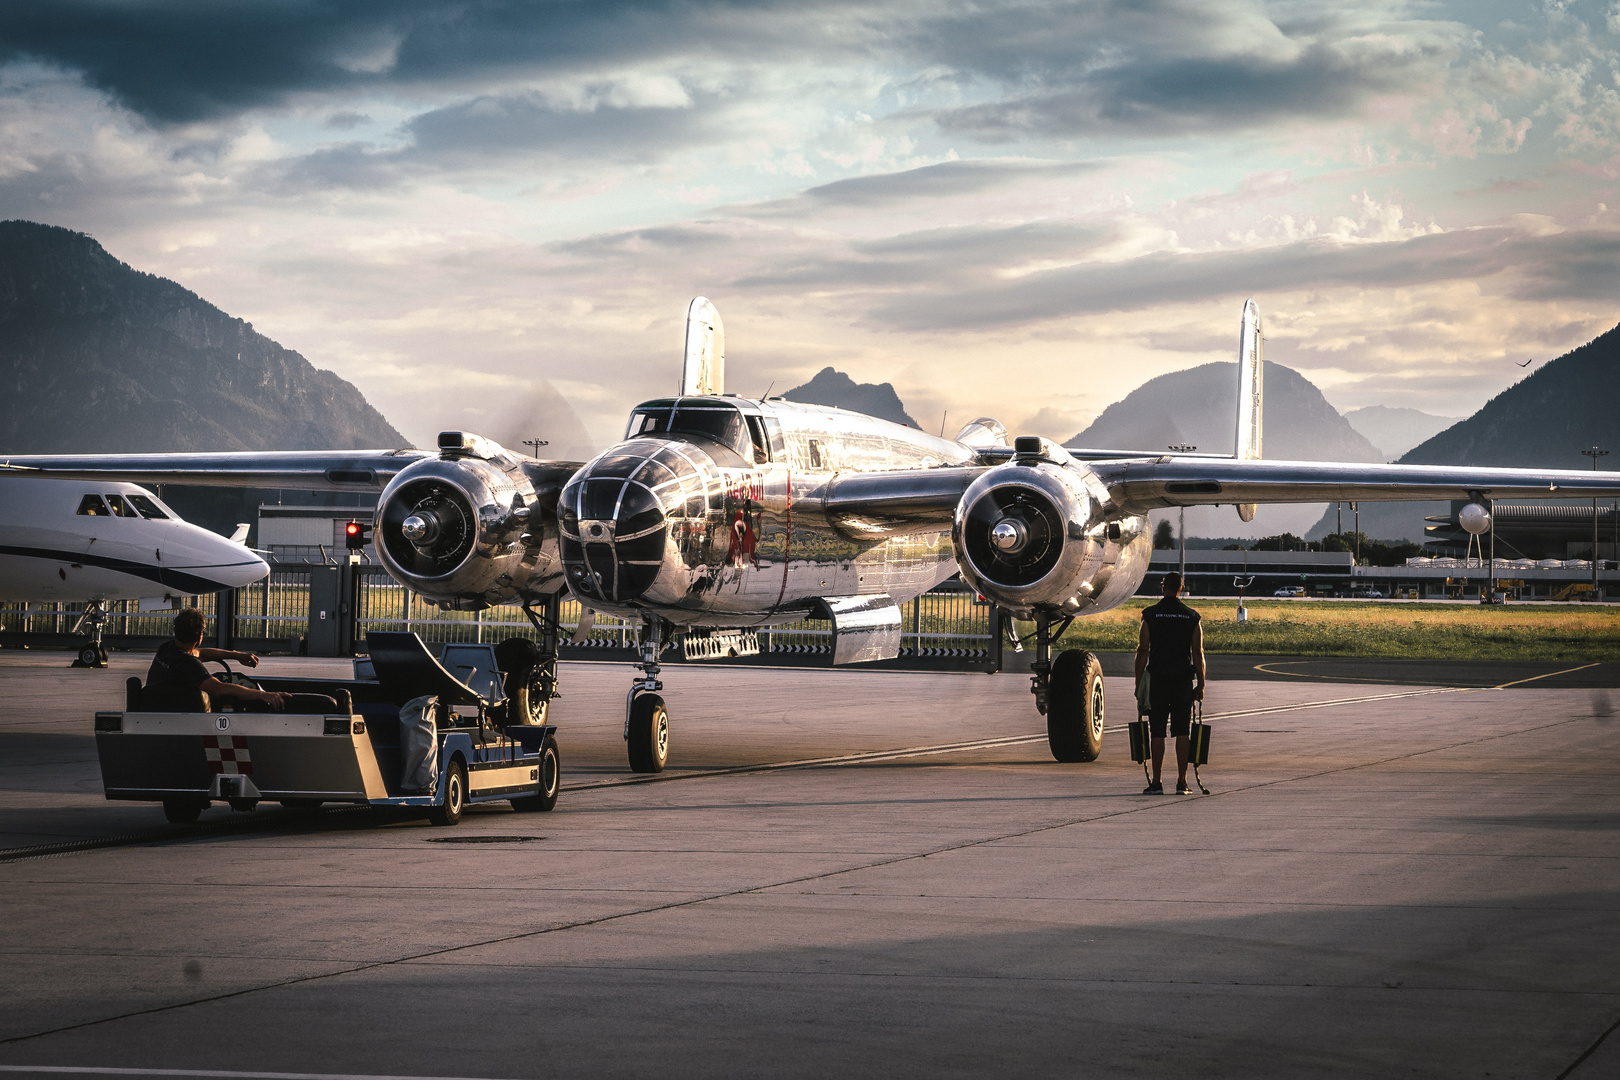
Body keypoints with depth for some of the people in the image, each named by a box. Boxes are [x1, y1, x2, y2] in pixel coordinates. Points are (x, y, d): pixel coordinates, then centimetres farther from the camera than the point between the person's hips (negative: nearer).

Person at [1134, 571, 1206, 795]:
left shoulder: (1150, 615, -1)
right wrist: (1201, 684, 6)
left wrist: (1138, 683, 2)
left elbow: (1142, 652, -3)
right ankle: (1182, 782, 1)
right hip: (1183, 680, 1)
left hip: (1158, 679, -1)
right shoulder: (1192, 617, 3)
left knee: (1157, 732, 2)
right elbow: (1198, 653, 1)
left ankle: (1156, 782, 0)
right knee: (1182, 732, 4)